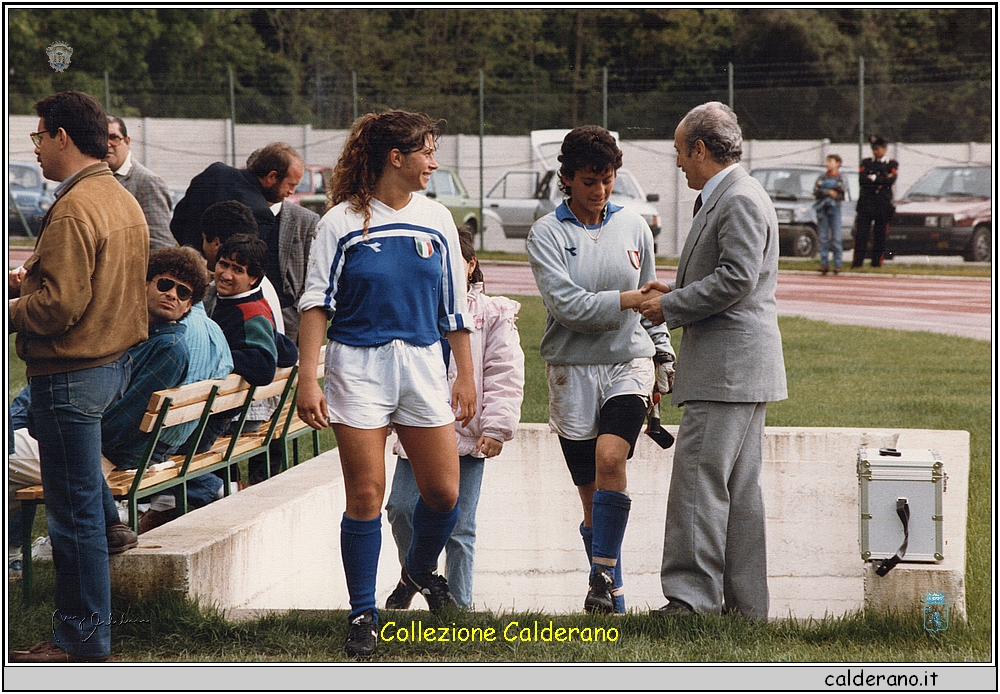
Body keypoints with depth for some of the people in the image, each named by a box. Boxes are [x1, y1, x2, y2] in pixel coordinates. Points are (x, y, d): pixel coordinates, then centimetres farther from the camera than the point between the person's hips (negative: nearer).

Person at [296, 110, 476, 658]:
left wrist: (466, 377, 13)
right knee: (366, 493, -5)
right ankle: (362, 616, 6)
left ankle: (421, 568, 32)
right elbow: (316, 303, -3)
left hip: (423, 363, 3)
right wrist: (307, 381, -9)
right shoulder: (342, 222, -3)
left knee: (444, 491, 1)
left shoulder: (436, 220, 7)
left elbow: (454, 307, 13)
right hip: (358, 366, -3)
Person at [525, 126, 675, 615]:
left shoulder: (634, 227, 9)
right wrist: (629, 300, -18)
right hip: (572, 371, -1)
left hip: (629, 363, 1)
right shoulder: (547, 234, -2)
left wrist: (662, 357, 23)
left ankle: (602, 574, -18)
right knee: (592, 496, 3)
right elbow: (567, 304, -14)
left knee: (610, 459, -26)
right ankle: (613, 598, 16)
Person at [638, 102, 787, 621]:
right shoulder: (721, 199, 20)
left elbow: (736, 279, -21)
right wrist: (676, 292, 13)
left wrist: (671, 306, -13)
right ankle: (744, 604, 14)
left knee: (698, 481, -12)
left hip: (727, 368, -11)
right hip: (735, 368, 11)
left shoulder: (740, 200, -13)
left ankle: (691, 599, -13)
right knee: (738, 489, 11)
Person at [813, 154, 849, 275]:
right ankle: (824, 264, 1)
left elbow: (842, 188, -12)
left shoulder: (841, 178, 8)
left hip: (834, 208, -2)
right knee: (823, 238, -1)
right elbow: (815, 191, 0)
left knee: (836, 238, -5)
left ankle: (837, 264, -4)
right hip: (822, 209, 2)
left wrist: (824, 185, -8)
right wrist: (829, 192, -14)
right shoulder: (822, 177, 13)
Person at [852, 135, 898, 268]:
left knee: (880, 235, 0)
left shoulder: (892, 164, 10)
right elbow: (862, 180, -3)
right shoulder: (866, 162, 13)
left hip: (883, 204, -1)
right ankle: (857, 261, -8)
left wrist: (873, 178, -5)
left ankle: (877, 261, 5)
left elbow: (891, 181, -8)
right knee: (862, 233, -7)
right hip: (866, 203, 1)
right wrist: (882, 179, -7)